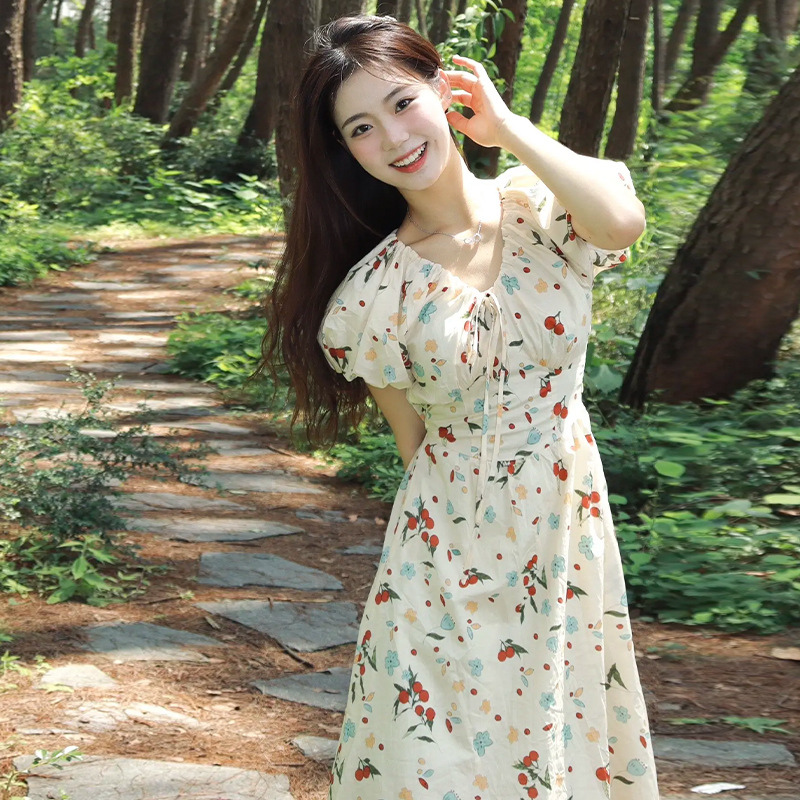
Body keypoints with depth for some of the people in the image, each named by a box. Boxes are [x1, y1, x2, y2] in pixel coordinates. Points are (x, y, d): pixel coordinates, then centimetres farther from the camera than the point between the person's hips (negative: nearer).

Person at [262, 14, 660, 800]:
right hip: (450, 553, -2)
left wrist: (505, 125, -18)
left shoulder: (543, 211, -7)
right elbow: (415, 441, 0)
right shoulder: (375, 291, -10)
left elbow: (622, 220, -29)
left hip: (568, 533, 2)